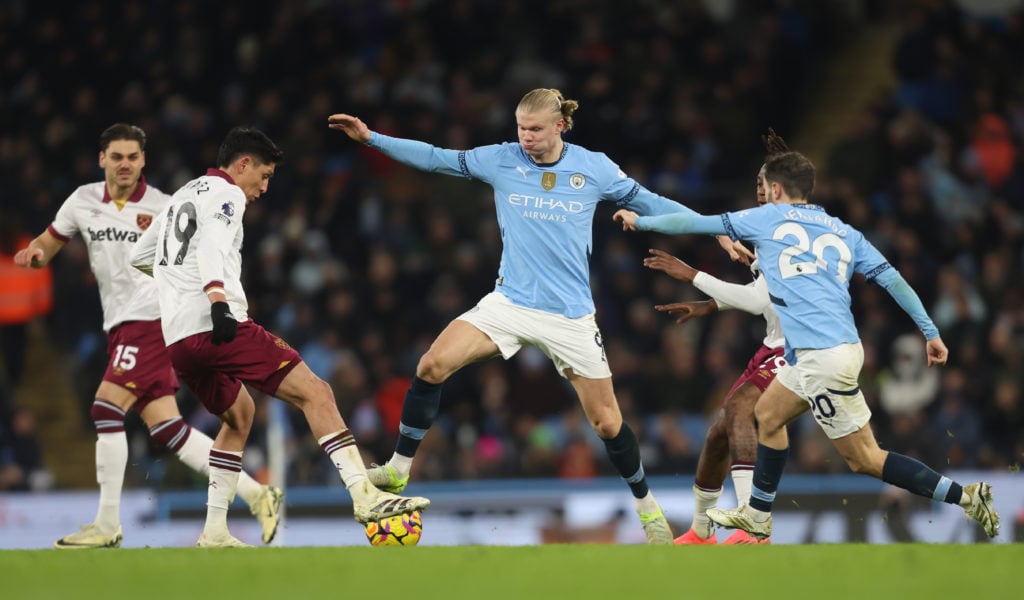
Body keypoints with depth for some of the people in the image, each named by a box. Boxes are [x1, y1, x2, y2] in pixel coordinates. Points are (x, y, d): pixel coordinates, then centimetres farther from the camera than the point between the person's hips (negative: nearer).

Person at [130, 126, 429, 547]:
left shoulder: (182, 197, 28)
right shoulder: (225, 193, 2)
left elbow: (139, 256, 38)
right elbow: (210, 243, -18)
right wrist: (217, 297, -33)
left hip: (176, 339, 9)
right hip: (216, 325, -9)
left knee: (239, 415, 29)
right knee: (314, 392, -11)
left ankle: (215, 531, 22)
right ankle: (364, 496, -26)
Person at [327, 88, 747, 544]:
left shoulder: (595, 168, -4)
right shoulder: (501, 160, -2)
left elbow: (646, 202, 6)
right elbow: (434, 158, 1)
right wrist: (370, 138, -7)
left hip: (570, 314, -1)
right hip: (509, 302, 1)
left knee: (606, 421, 1)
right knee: (431, 366, -18)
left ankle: (646, 506, 25)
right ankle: (398, 470, -3)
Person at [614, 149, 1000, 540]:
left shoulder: (768, 218, 3)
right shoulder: (842, 232, 16)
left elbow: (697, 222, 11)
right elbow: (890, 277, 8)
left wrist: (640, 222, 25)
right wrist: (930, 331, 10)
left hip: (823, 358, -8)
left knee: (864, 459, -4)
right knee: (767, 416, 25)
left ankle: (965, 496, -11)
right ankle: (756, 516, 34)